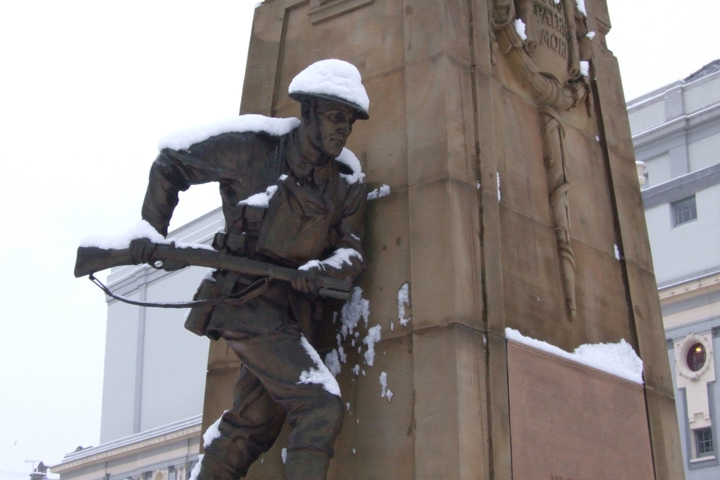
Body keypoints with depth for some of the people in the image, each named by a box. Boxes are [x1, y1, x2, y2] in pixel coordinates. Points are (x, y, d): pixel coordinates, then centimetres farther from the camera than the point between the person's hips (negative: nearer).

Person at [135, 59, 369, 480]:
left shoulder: (348, 182, 6)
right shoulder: (252, 148, -8)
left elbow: (353, 254, 1)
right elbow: (171, 164, 3)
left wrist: (321, 268, -21)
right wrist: (152, 231, -3)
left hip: (293, 312, 7)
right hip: (248, 300, -7)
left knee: (252, 427, 16)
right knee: (322, 408, -19)